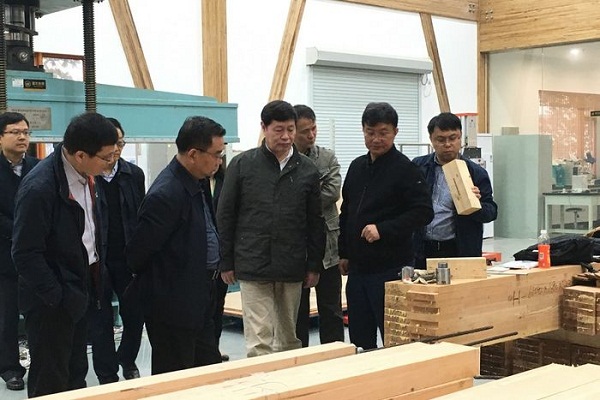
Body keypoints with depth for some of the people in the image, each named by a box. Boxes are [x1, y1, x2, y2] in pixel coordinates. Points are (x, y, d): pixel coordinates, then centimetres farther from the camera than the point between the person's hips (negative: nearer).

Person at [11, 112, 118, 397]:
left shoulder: (86, 174, -1)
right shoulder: (39, 188, -25)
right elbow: (26, 254, -22)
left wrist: (93, 284, 9)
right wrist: (57, 297, -19)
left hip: (79, 292, 8)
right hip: (52, 301, -8)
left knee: (76, 375, 20)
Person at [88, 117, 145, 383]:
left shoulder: (134, 174, 4)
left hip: (129, 259, 3)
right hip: (95, 260, -3)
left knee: (135, 315, 9)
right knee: (100, 321, 6)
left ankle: (127, 360, 37)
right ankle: (108, 376, 19)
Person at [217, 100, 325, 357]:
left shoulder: (307, 169, 5)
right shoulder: (242, 165, -1)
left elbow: (315, 222, 9)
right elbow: (225, 216, 2)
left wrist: (314, 265, 7)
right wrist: (226, 263, 0)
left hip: (292, 268, 3)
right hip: (253, 267, -3)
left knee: (289, 338, 14)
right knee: (259, 340, -4)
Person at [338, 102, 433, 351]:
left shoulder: (405, 169, -9)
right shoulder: (357, 167, 12)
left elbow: (423, 212, -15)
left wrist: (383, 229, -21)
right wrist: (343, 253, 18)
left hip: (391, 269, -7)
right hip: (357, 268, 7)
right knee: (359, 338, 14)